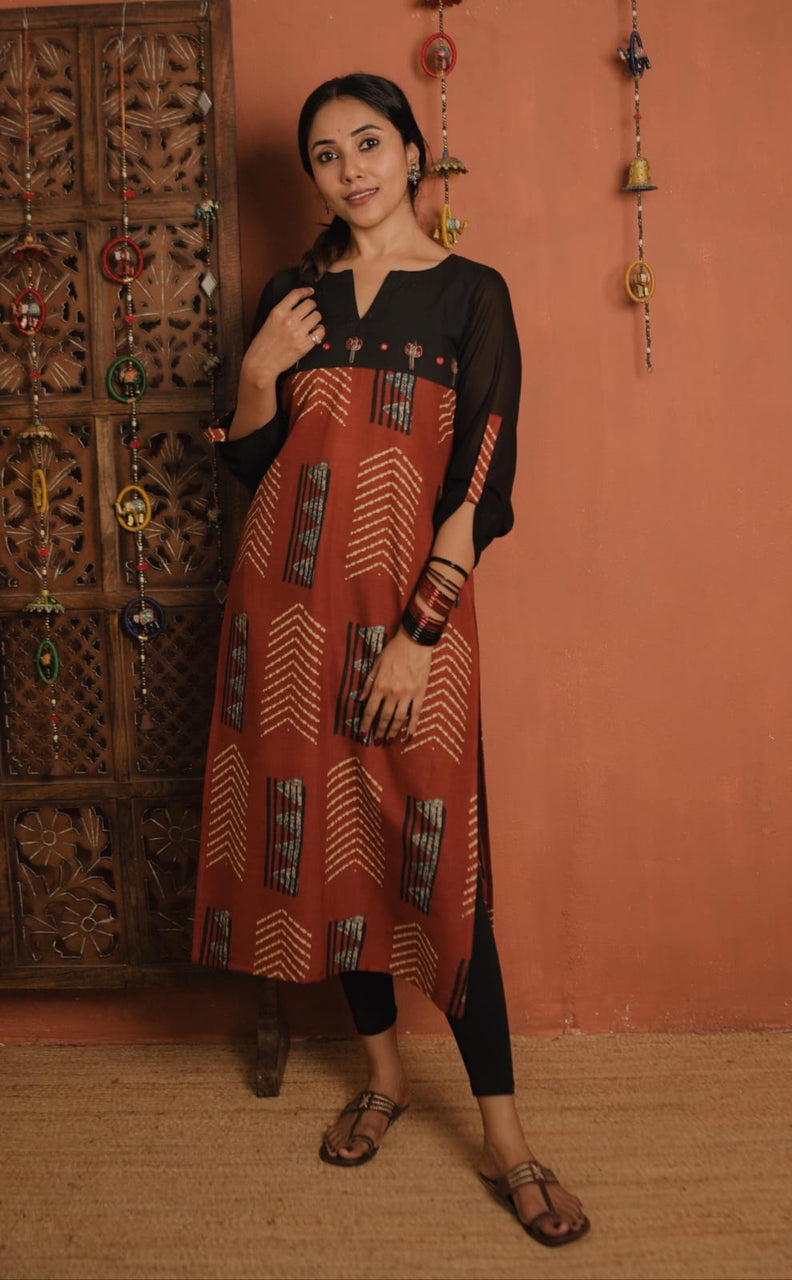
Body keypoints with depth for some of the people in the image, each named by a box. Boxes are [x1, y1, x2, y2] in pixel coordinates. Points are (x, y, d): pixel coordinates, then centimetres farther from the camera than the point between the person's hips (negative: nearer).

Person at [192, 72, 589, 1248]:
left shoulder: (470, 293, 0)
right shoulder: (290, 297, 12)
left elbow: (478, 484, -7)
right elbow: (251, 467, 14)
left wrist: (419, 636, -15)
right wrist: (256, 377, -6)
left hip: (411, 601, -4)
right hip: (291, 599, 4)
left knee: (433, 853, -5)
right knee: (321, 834, 9)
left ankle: (505, 1140, 8)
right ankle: (383, 1072, 29)